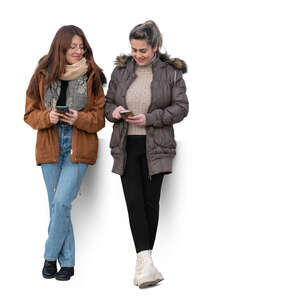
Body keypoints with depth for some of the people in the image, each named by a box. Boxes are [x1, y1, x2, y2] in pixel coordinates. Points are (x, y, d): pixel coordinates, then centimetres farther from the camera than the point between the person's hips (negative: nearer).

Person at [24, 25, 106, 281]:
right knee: (56, 205, 6)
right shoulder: (43, 75, 3)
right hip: (50, 147, 2)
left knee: (62, 202, -12)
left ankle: (51, 256, 7)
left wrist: (81, 118, -16)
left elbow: (101, 114, 2)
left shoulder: (92, 76, 0)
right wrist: (47, 117, -14)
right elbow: (30, 112, 7)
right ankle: (67, 262, 17)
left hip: (78, 147, -2)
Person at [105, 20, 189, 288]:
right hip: (126, 145, 2)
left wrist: (149, 119, -15)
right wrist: (114, 112, -9)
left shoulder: (171, 72, 0)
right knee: (133, 200, -7)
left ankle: (144, 260, 13)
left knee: (151, 200, 2)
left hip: (155, 146, -2)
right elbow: (108, 102, 15)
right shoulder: (121, 70, 8)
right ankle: (145, 261, -10)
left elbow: (181, 107, -4)